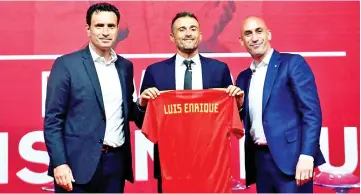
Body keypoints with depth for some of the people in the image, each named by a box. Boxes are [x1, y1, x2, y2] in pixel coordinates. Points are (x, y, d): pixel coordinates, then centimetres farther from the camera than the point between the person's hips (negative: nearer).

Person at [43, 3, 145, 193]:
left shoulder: (125, 66, 11)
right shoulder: (66, 64, -4)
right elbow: (53, 119, -6)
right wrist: (59, 163, -14)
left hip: (116, 161, 5)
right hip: (79, 163, -4)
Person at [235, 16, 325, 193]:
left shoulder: (292, 63, -1)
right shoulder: (243, 77, 16)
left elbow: (312, 110, -10)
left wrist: (306, 155, -19)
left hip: (289, 156, -6)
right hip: (260, 159, 6)